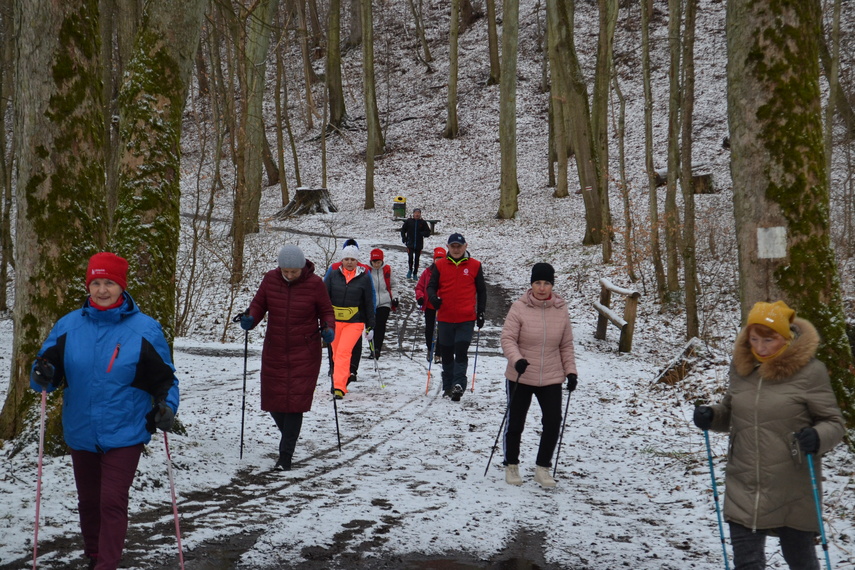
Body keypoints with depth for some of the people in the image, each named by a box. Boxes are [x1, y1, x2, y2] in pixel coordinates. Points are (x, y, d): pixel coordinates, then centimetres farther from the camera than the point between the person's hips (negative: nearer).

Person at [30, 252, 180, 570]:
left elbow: (165, 378, -2)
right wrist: (42, 376, -18)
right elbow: (50, 370, 5)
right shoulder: (68, 325, -1)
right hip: (81, 433, 4)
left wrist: (166, 407, -19)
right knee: (88, 502, 19)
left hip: (124, 434, -4)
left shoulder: (145, 329, -9)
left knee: (112, 502, -7)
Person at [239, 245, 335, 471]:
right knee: (272, 401, 8)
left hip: (305, 353, -3)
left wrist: (328, 328, -16)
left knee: (295, 402, -8)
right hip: (274, 352, 4)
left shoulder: (314, 283, -7)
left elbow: (327, 311, 3)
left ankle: (285, 456, 0)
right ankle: (290, 436, 37)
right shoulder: (270, 279, -2)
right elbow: (259, 304, 8)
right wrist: (250, 319, -13)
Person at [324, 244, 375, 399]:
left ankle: (339, 387, -20)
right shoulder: (333, 274, 4)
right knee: (336, 354, 10)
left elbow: (369, 303, 7)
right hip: (334, 320, 3)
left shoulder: (364, 277, 2)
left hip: (355, 322, -3)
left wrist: (370, 326, 7)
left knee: (343, 352, -17)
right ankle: (343, 378, 30)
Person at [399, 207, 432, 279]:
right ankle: (410, 270, 13)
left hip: (419, 245, 1)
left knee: (417, 259, 6)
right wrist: (404, 238, 1)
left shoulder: (423, 222, 3)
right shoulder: (408, 221, 2)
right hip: (410, 244, -1)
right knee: (410, 257, -12)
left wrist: (422, 233, -14)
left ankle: (415, 273, 19)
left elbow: (428, 233, 6)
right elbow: (403, 230, 13)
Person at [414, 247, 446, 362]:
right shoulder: (427, 272, 3)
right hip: (429, 306, 2)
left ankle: (438, 354, 9)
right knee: (429, 330, 10)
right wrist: (420, 297, -9)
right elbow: (419, 287, 8)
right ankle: (430, 349, 34)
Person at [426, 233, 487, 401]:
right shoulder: (439, 265, 4)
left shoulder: (475, 266, 4)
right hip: (445, 318, 2)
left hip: (466, 318, -2)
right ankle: (447, 386, 22)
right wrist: (433, 297, -16)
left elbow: (481, 291, 11)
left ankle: (458, 385, -12)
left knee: (461, 352, -12)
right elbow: (431, 285, 6)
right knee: (446, 354, 10)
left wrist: (481, 312, 6)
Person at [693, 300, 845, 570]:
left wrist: (817, 438, -26)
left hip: (793, 491, -3)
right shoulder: (740, 366, 2)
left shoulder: (809, 371, -11)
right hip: (743, 489, 3)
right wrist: (711, 416, -4)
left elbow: (833, 422, -6)